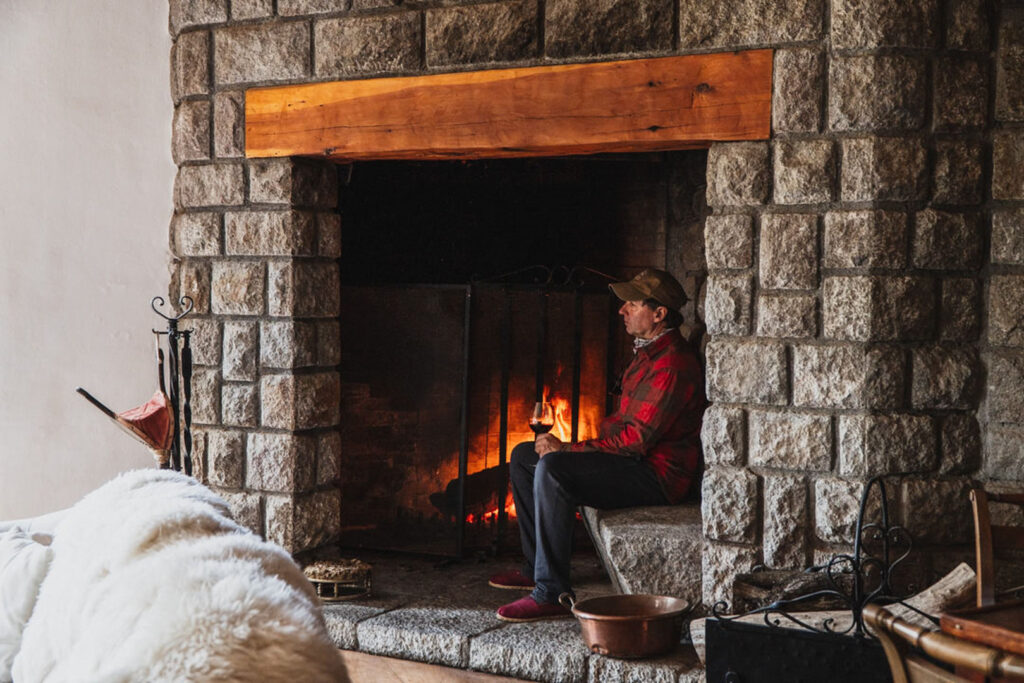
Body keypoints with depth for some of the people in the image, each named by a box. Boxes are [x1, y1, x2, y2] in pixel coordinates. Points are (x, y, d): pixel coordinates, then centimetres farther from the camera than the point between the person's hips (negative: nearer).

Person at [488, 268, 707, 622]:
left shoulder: (673, 365, -19)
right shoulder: (647, 352, 15)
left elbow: (636, 440, -24)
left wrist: (567, 449, -18)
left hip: (656, 474, -11)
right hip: (632, 460, 11)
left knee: (551, 468, -30)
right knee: (523, 456, 11)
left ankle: (552, 594, -26)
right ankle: (535, 568, 16)